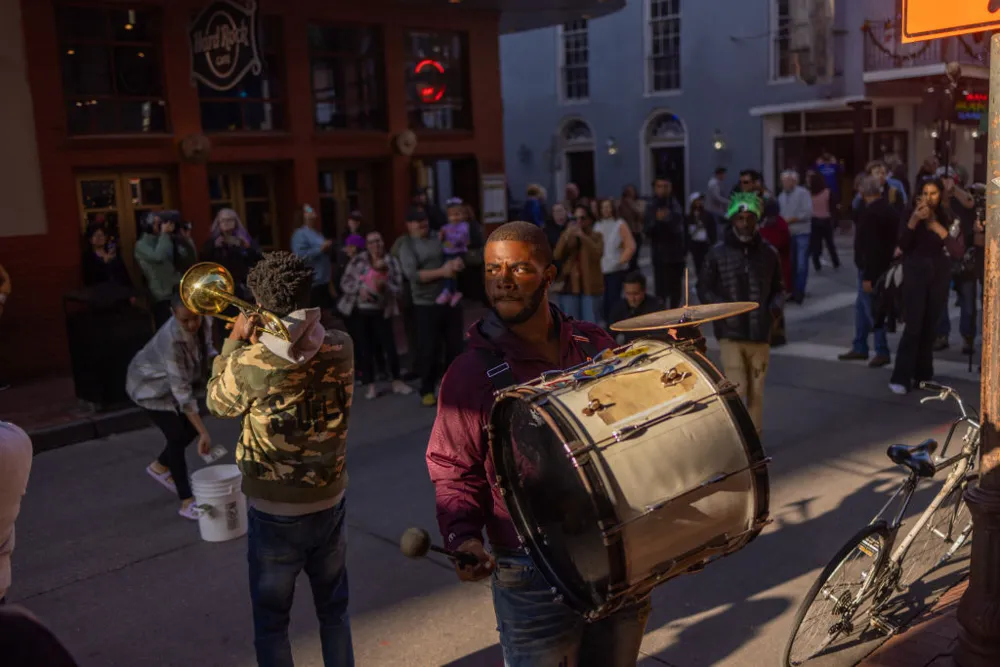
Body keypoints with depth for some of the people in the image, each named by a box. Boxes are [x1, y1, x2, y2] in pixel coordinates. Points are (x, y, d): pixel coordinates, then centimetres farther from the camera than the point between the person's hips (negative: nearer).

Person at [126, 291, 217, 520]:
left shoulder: (204, 321, -22)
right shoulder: (172, 340, -40)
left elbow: (205, 347, 3)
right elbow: (182, 392, -39)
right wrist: (204, 432, -40)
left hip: (172, 382, 7)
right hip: (150, 385, -7)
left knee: (191, 427, 8)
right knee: (177, 435, -11)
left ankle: (160, 467, 34)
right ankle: (187, 502, -3)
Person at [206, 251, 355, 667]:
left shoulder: (249, 362, -21)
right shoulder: (341, 347, -11)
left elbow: (217, 403, 0)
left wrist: (235, 342, 7)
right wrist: (260, 343, 12)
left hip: (274, 513, -3)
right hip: (329, 504, 3)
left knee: (271, 623, 16)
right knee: (334, 611, 23)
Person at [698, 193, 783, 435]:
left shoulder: (768, 253, 4)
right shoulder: (718, 253, -2)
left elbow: (777, 288, 16)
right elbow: (703, 288, 4)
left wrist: (775, 306, -5)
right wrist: (723, 307, -13)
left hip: (760, 333, 3)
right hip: (731, 333, -2)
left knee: (756, 391, 9)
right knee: (737, 389, -8)